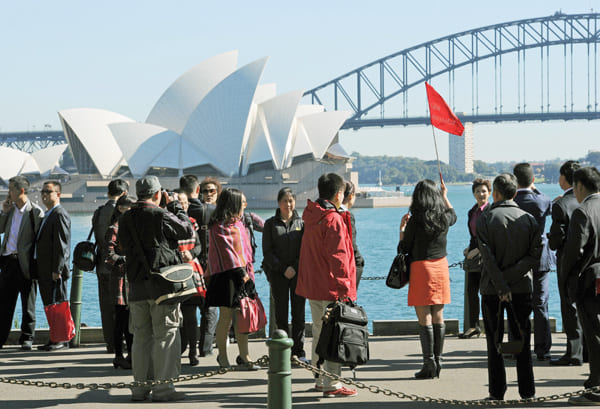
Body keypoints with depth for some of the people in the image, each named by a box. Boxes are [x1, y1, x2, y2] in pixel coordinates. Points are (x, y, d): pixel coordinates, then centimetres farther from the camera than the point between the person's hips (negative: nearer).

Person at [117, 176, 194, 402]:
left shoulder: (125, 220, 8)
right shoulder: (161, 216, -12)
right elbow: (187, 230, 0)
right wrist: (174, 205, 10)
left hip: (136, 286, 6)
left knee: (141, 337, 13)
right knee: (166, 336, -1)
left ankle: (140, 386, 16)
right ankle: (163, 387, -3)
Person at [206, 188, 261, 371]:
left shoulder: (238, 223, 18)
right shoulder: (219, 227, -8)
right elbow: (226, 251, -13)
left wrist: (248, 270, 13)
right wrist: (241, 272, -16)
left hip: (242, 274, 8)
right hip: (227, 275, -8)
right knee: (226, 316, -2)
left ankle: (244, 357, 7)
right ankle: (222, 356, 10)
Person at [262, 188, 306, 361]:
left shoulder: (301, 223, 8)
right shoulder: (271, 224, 5)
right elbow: (267, 251, 1)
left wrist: (295, 267, -10)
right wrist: (283, 268, -9)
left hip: (298, 273, 1)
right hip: (277, 274, 0)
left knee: (298, 313, -1)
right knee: (281, 314, 0)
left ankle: (298, 350, 5)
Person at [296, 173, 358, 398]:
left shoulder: (311, 216, 11)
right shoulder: (333, 219, -15)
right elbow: (338, 256, -18)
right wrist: (344, 287, -16)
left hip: (313, 286, 9)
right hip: (330, 288, -9)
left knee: (319, 334, 16)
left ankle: (320, 379, 24)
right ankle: (331, 384, -5)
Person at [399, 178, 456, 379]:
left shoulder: (415, 221, -14)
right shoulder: (444, 218, 1)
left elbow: (404, 249, -7)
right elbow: (453, 215, 27)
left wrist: (402, 229, 7)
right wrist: (445, 195, 40)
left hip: (421, 268, -5)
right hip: (441, 267, 5)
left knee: (424, 319, -2)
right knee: (438, 317, 10)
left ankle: (429, 364, -4)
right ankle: (438, 362, 13)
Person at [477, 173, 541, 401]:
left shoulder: (485, 219, -7)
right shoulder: (529, 219, 1)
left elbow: (488, 257, -14)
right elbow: (534, 256, -7)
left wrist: (502, 286, -15)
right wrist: (511, 276, -11)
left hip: (492, 288, -2)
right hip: (522, 287, 2)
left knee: (494, 342, 5)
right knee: (522, 340, 9)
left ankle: (497, 392, 5)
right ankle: (527, 391, 9)